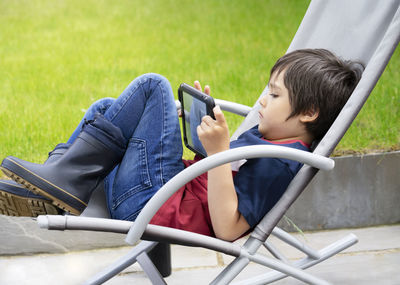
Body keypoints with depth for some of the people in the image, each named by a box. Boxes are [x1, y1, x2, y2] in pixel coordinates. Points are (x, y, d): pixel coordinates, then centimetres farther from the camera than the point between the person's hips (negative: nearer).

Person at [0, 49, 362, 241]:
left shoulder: (279, 163, -18)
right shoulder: (267, 138, 13)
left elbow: (227, 228, -25)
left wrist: (219, 150, -29)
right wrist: (211, 117, 16)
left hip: (149, 206, -10)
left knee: (153, 85, -10)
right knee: (106, 108, 22)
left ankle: (66, 177, -7)